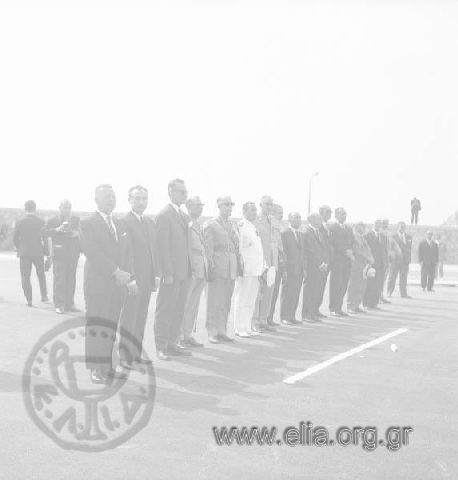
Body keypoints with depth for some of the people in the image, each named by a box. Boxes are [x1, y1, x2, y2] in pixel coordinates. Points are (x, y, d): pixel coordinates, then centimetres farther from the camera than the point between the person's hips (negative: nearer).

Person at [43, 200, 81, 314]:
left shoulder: (76, 219, 13)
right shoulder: (53, 220, 3)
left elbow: (81, 232, 12)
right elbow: (46, 233, -7)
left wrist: (77, 233, -10)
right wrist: (57, 229, -22)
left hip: (73, 253, 4)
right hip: (59, 254, -4)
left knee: (71, 280, 8)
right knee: (59, 280, -7)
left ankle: (69, 304, 16)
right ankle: (59, 305, -3)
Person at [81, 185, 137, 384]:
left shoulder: (119, 225, 19)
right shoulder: (88, 223, -2)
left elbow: (128, 253, 15)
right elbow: (92, 252, -14)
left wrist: (131, 278, 2)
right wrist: (115, 271, -19)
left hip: (118, 284, 6)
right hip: (97, 283, -6)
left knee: (111, 325, 7)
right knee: (97, 326, -5)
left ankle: (107, 367, 12)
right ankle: (96, 369, 0)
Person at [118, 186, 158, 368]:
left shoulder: (150, 222, 15)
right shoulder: (123, 222, -10)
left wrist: (155, 275, 13)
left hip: (147, 278, 8)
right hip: (132, 277, -8)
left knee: (141, 318, 14)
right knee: (129, 317, -1)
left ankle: (136, 353, 24)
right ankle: (125, 356, 8)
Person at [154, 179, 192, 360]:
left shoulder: (184, 216, 16)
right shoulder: (164, 215, -10)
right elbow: (162, 246, -15)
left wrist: (189, 270, 11)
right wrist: (167, 273, -19)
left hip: (184, 272, 8)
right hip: (171, 273, -8)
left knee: (179, 310, 12)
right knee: (164, 310, 0)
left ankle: (173, 343, 21)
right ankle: (161, 347, 7)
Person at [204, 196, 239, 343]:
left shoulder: (232, 225, 18)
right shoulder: (211, 224, 0)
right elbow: (208, 247, -5)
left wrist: (238, 265, 14)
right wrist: (211, 264, -11)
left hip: (232, 267, 6)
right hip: (218, 266, -6)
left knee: (226, 302, 9)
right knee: (215, 301, -4)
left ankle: (222, 331, 16)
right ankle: (212, 332, 3)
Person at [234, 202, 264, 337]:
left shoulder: (254, 228, 18)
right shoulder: (241, 227, -8)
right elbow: (238, 248, -13)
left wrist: (263, 267, 17)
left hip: (255, 270, 9)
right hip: (245, 270, -8)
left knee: (251, 300, 12)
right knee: (242, 299, -3)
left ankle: (247, 328, 19)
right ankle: (239, 328, 4)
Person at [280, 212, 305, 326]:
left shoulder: (301, 234, 16)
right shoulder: (285, 234, -7)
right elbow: (283, 251, -10)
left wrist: (304, 269, 13)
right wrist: (284, 269, -15)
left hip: (299, 270, 7)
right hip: (289, 269, -7)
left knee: (295, 294, 8)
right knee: (287, 294, -2)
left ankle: (292, 316, 15)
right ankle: (284, 317, 5)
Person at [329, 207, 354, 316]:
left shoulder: (349, 229, 20)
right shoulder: (332, 228, -5)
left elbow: (352, 242, 17)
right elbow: (334, 243, -13)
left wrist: (351, 252, -1)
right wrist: (346, 251, -16)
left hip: (347, 260, 7)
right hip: (337, 260, -7)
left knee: (344, 285, 6)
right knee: (336, 285, -5)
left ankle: (339, 308, 12)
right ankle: (333, 309, 1)